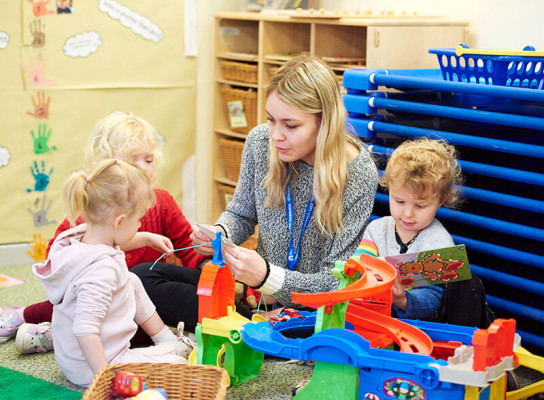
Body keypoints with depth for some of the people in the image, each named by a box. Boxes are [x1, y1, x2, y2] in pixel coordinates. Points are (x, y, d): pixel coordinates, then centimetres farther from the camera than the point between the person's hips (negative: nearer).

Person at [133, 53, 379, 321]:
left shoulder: (358, 174, -19)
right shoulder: (260, 141, -7)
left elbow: (337, 283, -17)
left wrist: (267, 277, -33)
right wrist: (220, 233, -14)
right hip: (261, 290, 6)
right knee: (144, 277, -8)